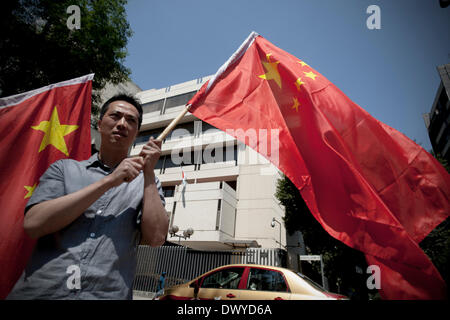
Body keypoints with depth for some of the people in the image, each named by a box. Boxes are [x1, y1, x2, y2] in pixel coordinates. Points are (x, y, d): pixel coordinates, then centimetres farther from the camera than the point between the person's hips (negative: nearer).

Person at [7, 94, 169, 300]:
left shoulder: (146, 182, 6)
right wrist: (108, 181, -11)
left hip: (108, 293, -1)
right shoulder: (64, 168, 8)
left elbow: (156, 238, -7)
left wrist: (149, 172, -8)